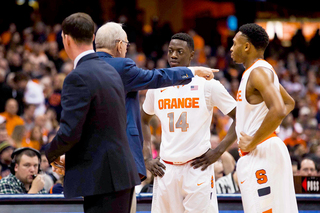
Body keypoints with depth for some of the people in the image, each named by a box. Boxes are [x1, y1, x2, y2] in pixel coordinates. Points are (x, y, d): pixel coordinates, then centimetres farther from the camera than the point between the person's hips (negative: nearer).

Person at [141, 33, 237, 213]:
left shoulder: (207, 84, -3)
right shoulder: (157, 86, 9)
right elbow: (144, 120, 26)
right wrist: (147, 158, 13)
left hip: (198, 167, -4)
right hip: (166, 169, 4)